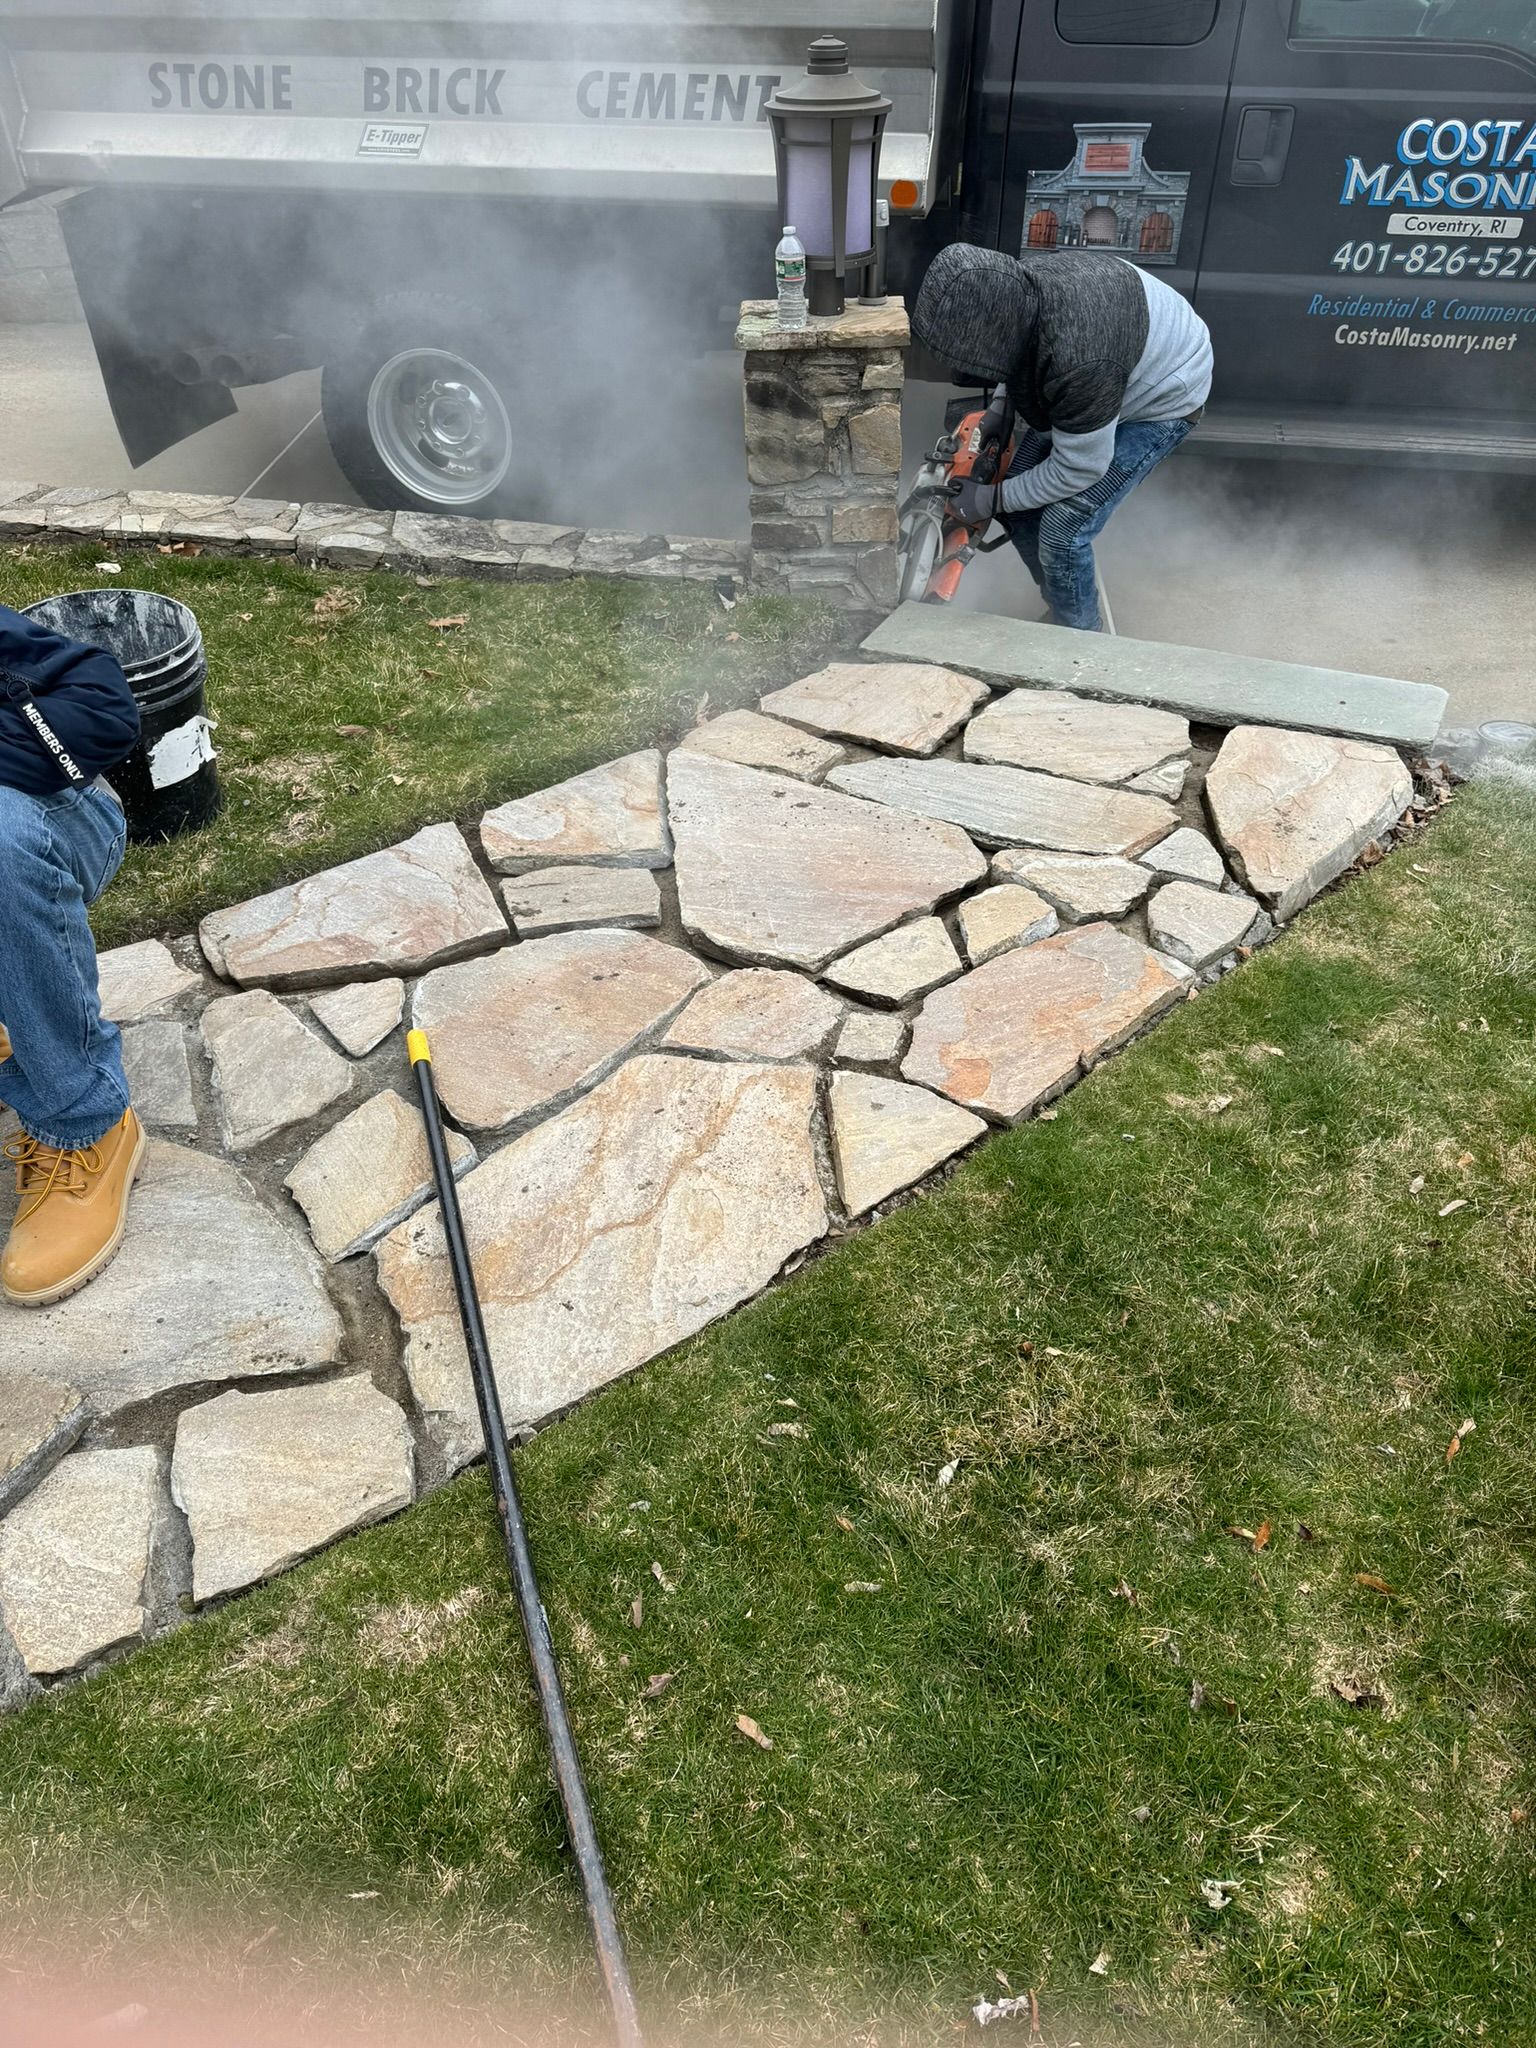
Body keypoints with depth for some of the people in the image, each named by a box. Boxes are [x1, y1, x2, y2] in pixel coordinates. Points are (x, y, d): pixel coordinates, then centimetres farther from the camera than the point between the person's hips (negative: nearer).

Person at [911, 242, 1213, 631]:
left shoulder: (1078, 362, -43)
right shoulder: (1011, 284, -21)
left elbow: (1078, 468, -28)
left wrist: (992, 499, -19)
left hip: (1160, 400, -8)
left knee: (1062, 531, -16)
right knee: (1020, 506, 4)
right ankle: (1060, 604, 26)